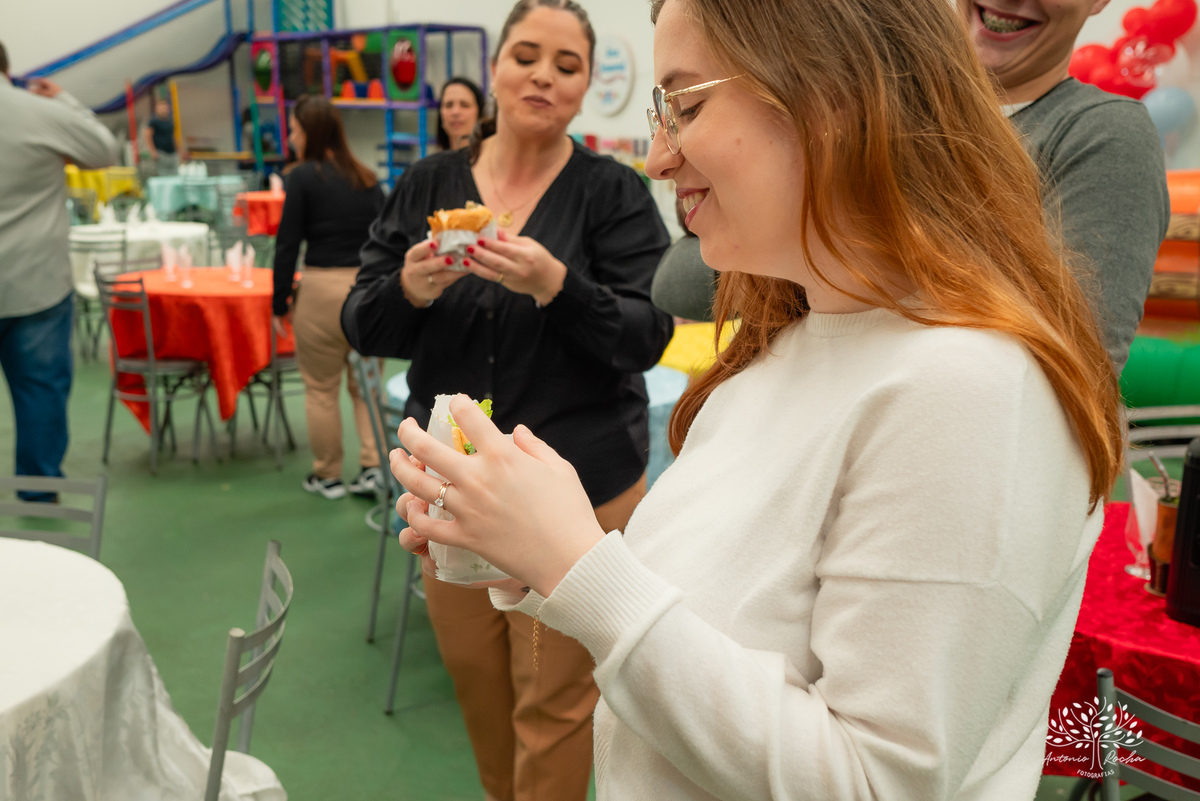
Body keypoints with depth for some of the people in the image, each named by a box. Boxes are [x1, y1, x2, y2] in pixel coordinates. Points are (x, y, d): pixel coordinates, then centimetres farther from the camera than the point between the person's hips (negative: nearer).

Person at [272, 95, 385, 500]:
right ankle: (373, 467, 8)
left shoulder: (304, 176, -6)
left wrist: (279, 303, 1)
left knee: (321, 390, 9)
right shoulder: (369, 178, 8)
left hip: (324, 289, -5)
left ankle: (327, 476, 20)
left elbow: (288, 244, -6)